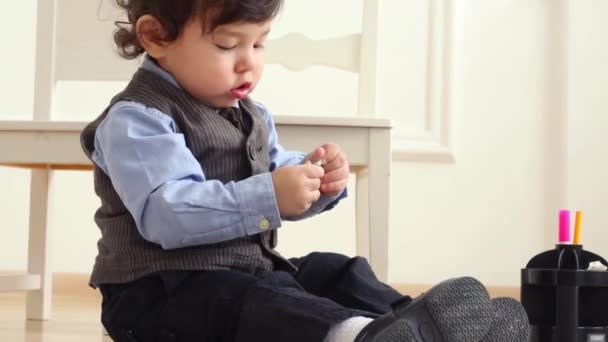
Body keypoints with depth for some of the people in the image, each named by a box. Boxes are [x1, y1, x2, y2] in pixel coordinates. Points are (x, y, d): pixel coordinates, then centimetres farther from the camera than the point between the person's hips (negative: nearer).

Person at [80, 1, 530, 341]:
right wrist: (267, 197, -37)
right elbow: (167, 214, -30)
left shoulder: (252, 117, 15)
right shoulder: (136, 121, -16)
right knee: (247, 306, -34)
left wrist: (319, 181, -5)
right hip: (163, 291, -10)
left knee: (338, 273, -1)